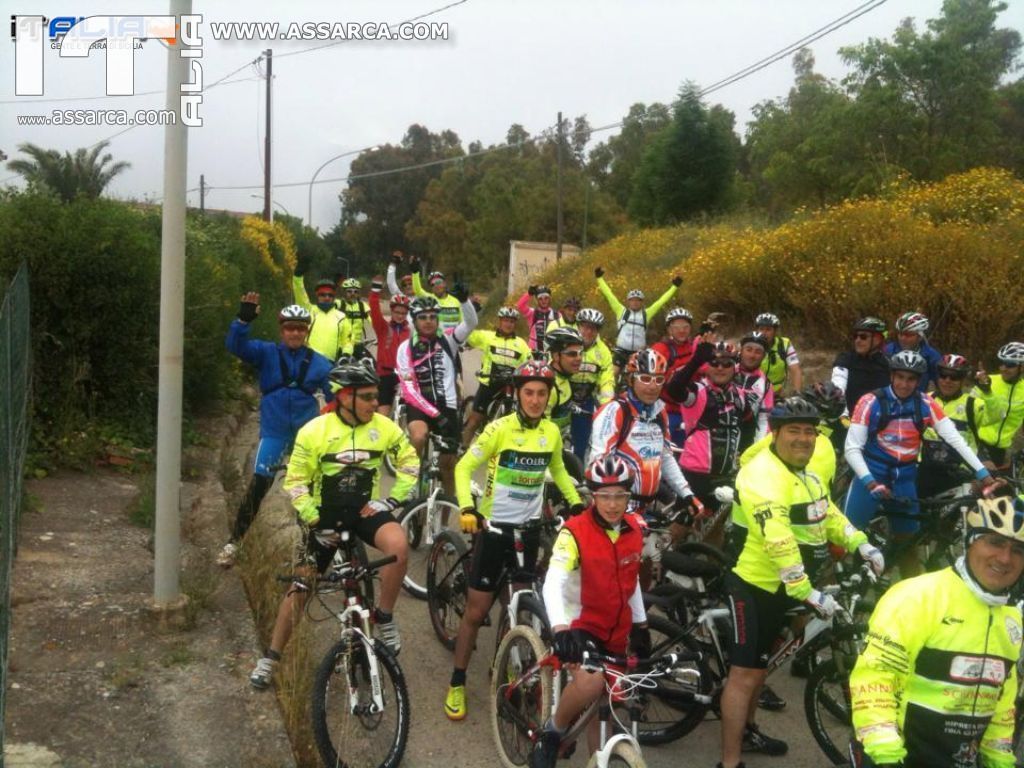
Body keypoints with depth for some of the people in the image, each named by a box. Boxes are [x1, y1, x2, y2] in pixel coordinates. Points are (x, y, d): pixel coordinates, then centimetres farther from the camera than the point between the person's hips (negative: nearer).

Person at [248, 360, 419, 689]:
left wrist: (394, 499, -6)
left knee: (399, 546, -30)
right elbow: (295, 481, -11)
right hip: (324, 514, -1)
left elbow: (409, 460, 3)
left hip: (364, 508, 1)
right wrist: (315, 522, -16)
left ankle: (384, 618, -10)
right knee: (300, 586, 5)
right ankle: (270, 658, 22)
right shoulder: (314, 431, -16)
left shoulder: (383, 426, -11)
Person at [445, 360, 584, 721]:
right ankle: (457, 683, 16)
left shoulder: (552, 432, 0)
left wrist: (577, 504, 5)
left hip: (529, 529, 4)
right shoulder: (499, 428, -14)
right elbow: (464, 467, -13)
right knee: (476, 610, 2)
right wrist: (467, 508, -28)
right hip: (494, 527, -4)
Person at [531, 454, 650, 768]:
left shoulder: (634, 530, 0)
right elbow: (553, 585, -31)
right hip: (581, 625, -5)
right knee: (591, 683, -31)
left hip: (616, 633, 5)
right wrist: (560, 629, -47)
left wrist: (641, 624, 18)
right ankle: (551, 734, -5)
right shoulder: (575, 532, -19)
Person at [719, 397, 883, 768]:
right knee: (744, 673, -5)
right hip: (755, 586, -9)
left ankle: (747, 731, 42)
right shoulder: (764, 475, -24)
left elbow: (827, 513, 18)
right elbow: (779, 542, -31)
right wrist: (808, 593, -32)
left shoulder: (805, 472, 8)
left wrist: (861, 545, 5)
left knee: (759, 664, 24)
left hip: (781, 587, 9)